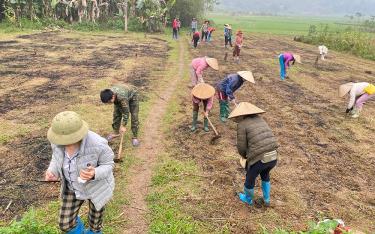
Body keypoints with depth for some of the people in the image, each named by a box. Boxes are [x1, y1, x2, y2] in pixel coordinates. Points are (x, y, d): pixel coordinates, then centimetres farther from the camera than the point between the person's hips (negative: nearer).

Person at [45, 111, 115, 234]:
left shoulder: (97, 144, -37)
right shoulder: (58, 141, -21)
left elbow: (108, 165, -20)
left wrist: (94, 174, -41)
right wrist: (52, 171, -20)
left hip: (97, 186, -4)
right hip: (73, 186, 4)